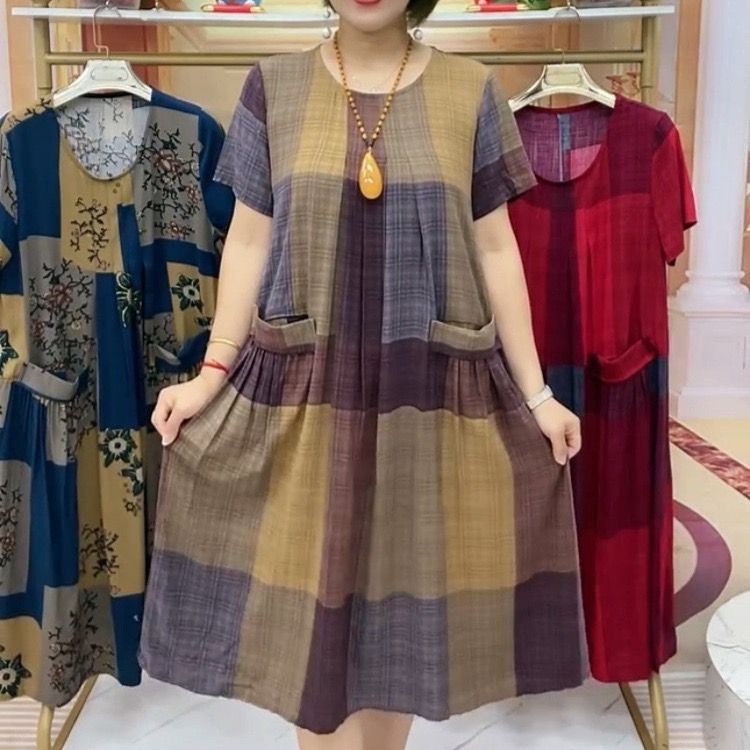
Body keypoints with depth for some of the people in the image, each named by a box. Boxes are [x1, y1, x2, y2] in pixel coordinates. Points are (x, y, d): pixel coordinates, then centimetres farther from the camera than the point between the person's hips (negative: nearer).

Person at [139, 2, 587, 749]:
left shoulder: (471, 91, 2)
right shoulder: (273, 86, 2)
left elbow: (494, 249, 3)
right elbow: (249, 242, 3)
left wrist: (535, 391, 2)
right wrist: (215, 370, -3)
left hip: (431, 386, 1)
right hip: (303, 384, 0)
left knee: (404, 584, 12)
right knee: (308, 592, 7)